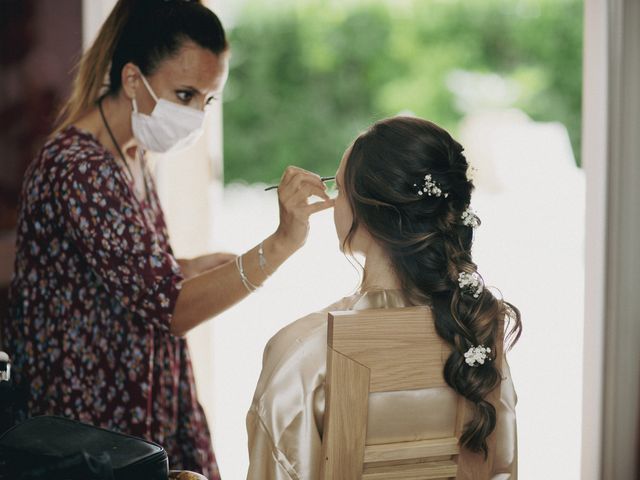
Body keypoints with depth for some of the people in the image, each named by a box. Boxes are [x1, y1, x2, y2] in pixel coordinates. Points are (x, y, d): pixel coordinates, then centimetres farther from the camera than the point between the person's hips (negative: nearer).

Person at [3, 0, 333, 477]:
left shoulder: (130, 158, 8)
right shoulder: (79, 169, -23)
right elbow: (168, 308, -27)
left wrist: (188, 269, 2)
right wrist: (280, 244, -34)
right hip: (92, 420, -9)